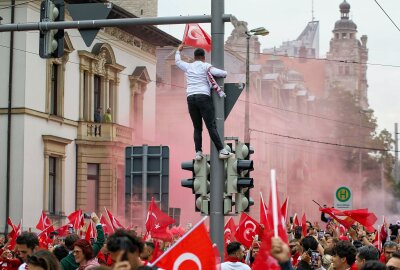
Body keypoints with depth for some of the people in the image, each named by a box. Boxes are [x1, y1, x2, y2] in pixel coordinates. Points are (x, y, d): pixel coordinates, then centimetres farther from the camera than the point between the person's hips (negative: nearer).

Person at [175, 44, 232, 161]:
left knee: (197, 128, 8)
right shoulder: (205, 66, 6)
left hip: (190, 98, 4)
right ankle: (222, 151, -13)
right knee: (211, 126, -9)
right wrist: (225, 73, 16)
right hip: (203, 96, -4)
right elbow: (218, 73, -7)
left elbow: (177, 61, 37)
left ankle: (198, 152, -1)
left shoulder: (188, 66, 17)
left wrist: (178, 51, 54)